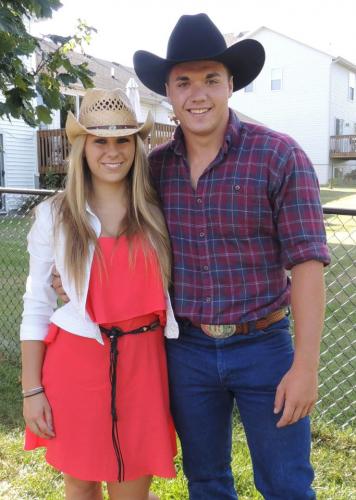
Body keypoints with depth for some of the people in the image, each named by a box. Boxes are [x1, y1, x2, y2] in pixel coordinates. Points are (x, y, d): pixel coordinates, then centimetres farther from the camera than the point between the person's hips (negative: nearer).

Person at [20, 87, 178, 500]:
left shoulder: (156, 210, 0)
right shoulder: (54, 215, -3)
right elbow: (36, 305, 0)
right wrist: (31, 388, -1)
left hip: (141, 360, 1)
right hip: (76, 362, 0)